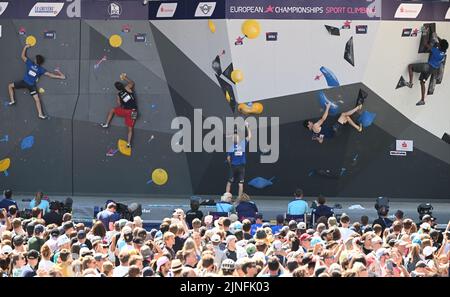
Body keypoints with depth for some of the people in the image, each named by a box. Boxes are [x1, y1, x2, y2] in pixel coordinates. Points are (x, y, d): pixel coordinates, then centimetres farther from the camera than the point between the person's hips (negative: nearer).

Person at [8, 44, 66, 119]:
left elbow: (23, 56, 7)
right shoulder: (41, 69, -5)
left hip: (24, 82, -1)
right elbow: (50, 75, -10)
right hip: (32, 85, 1)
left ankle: (12, 101, 13)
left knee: (10, 86, 19)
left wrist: (25, 47, 18)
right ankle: (40, 114, 1)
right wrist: (60, 76, -4)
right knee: (37, 99, 6)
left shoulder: (30, 63, -6)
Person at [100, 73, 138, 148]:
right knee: (130, 129, 8)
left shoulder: (119, 95, 3)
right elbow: (132, 83, 17)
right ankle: (128, 143, 0)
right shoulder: (127, 88, -2)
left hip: (126, 111, 0)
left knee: (112, 110, 24)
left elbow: (119, 105, 12)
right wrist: (125, 78, 26)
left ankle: (106, 124, 24)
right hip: (133, 112, 0)